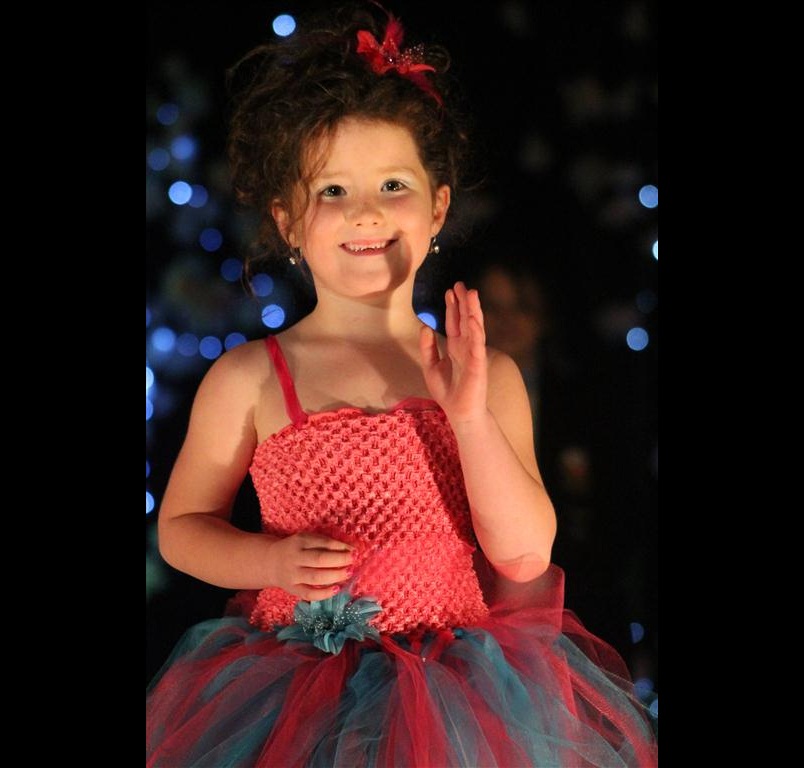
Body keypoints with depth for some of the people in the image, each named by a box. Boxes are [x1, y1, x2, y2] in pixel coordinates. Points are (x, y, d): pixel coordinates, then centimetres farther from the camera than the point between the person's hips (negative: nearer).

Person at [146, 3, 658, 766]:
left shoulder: (487, 376, 0)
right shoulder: (248, 380, -4)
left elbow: (526, 555, -7)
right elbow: (181, 526, 6)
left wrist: (470, 416, -17)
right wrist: (271, 562, -13)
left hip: (457, 691, 1)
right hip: (294, 694, -1)